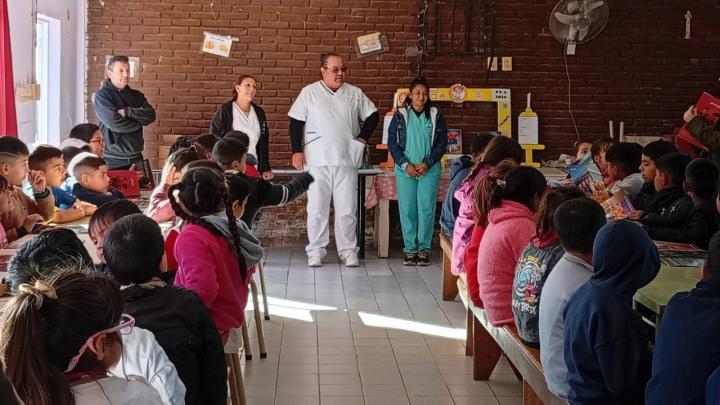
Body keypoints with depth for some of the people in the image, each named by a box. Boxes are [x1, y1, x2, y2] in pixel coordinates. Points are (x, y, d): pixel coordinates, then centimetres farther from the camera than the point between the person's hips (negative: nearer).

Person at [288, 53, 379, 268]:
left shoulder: (355, 94, 9)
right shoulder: (309, 92, 3)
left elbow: (372, 116, 17)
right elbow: (296, 122, 3)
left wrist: (362, 137, 5)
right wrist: (297, 151, -4)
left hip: (347, 160, 2)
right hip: (317, 161, -2)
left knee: (347, 209, 3)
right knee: (317, 208, 2)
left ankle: (348, 250, 11)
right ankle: (316, 250, 11)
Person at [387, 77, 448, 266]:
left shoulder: (436, 116, 6)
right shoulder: (400, 115, 5)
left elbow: (442, 143, 4)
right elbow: (392, 143, 2)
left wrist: (427, 163, -8)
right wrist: (405, 164, -9)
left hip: (429, 170, 0)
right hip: (405, 170, 0)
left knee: (427, 209, -3)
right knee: (407, 209, 0)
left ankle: (424, 248, 5)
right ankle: (410, 248, 7)